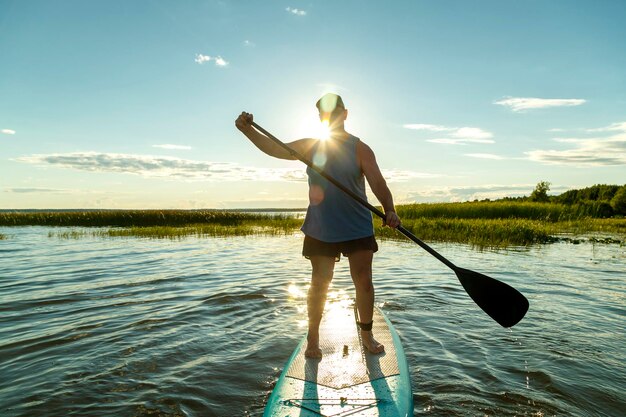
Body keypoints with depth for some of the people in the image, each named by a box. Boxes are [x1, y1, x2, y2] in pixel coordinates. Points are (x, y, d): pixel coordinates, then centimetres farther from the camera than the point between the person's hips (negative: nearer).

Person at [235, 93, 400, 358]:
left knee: (363, 282, 6)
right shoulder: (311, 146, 4)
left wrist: (389, 210, -34)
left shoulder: (359, 149, -5)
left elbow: (377, 182, -16)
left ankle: (367, 335, 26)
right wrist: (248, 130, -19)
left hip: (357, 229, -1)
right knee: (319, 284, 8)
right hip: (320, 230, 2)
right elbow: (274, 149, -4)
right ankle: (313, 339, 24)